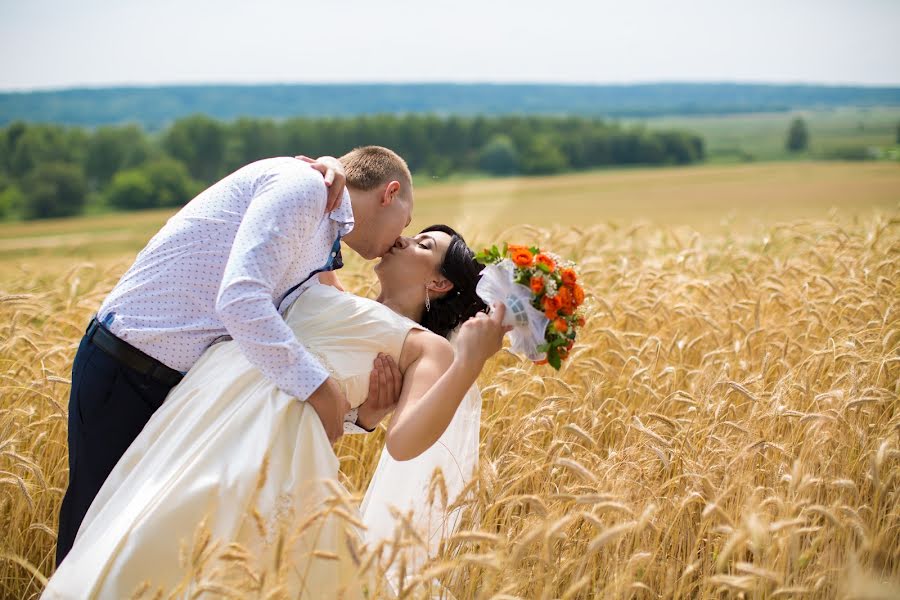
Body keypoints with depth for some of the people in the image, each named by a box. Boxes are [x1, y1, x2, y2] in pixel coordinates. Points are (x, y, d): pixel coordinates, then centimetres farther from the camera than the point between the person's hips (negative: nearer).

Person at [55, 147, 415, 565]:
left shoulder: (316, 259, 14)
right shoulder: (302, 183, -14)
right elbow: (240, 301, -29)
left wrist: (363, 414, -10)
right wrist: (321, 389, -25)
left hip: (188, 384, 9)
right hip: (122, 376, -9)